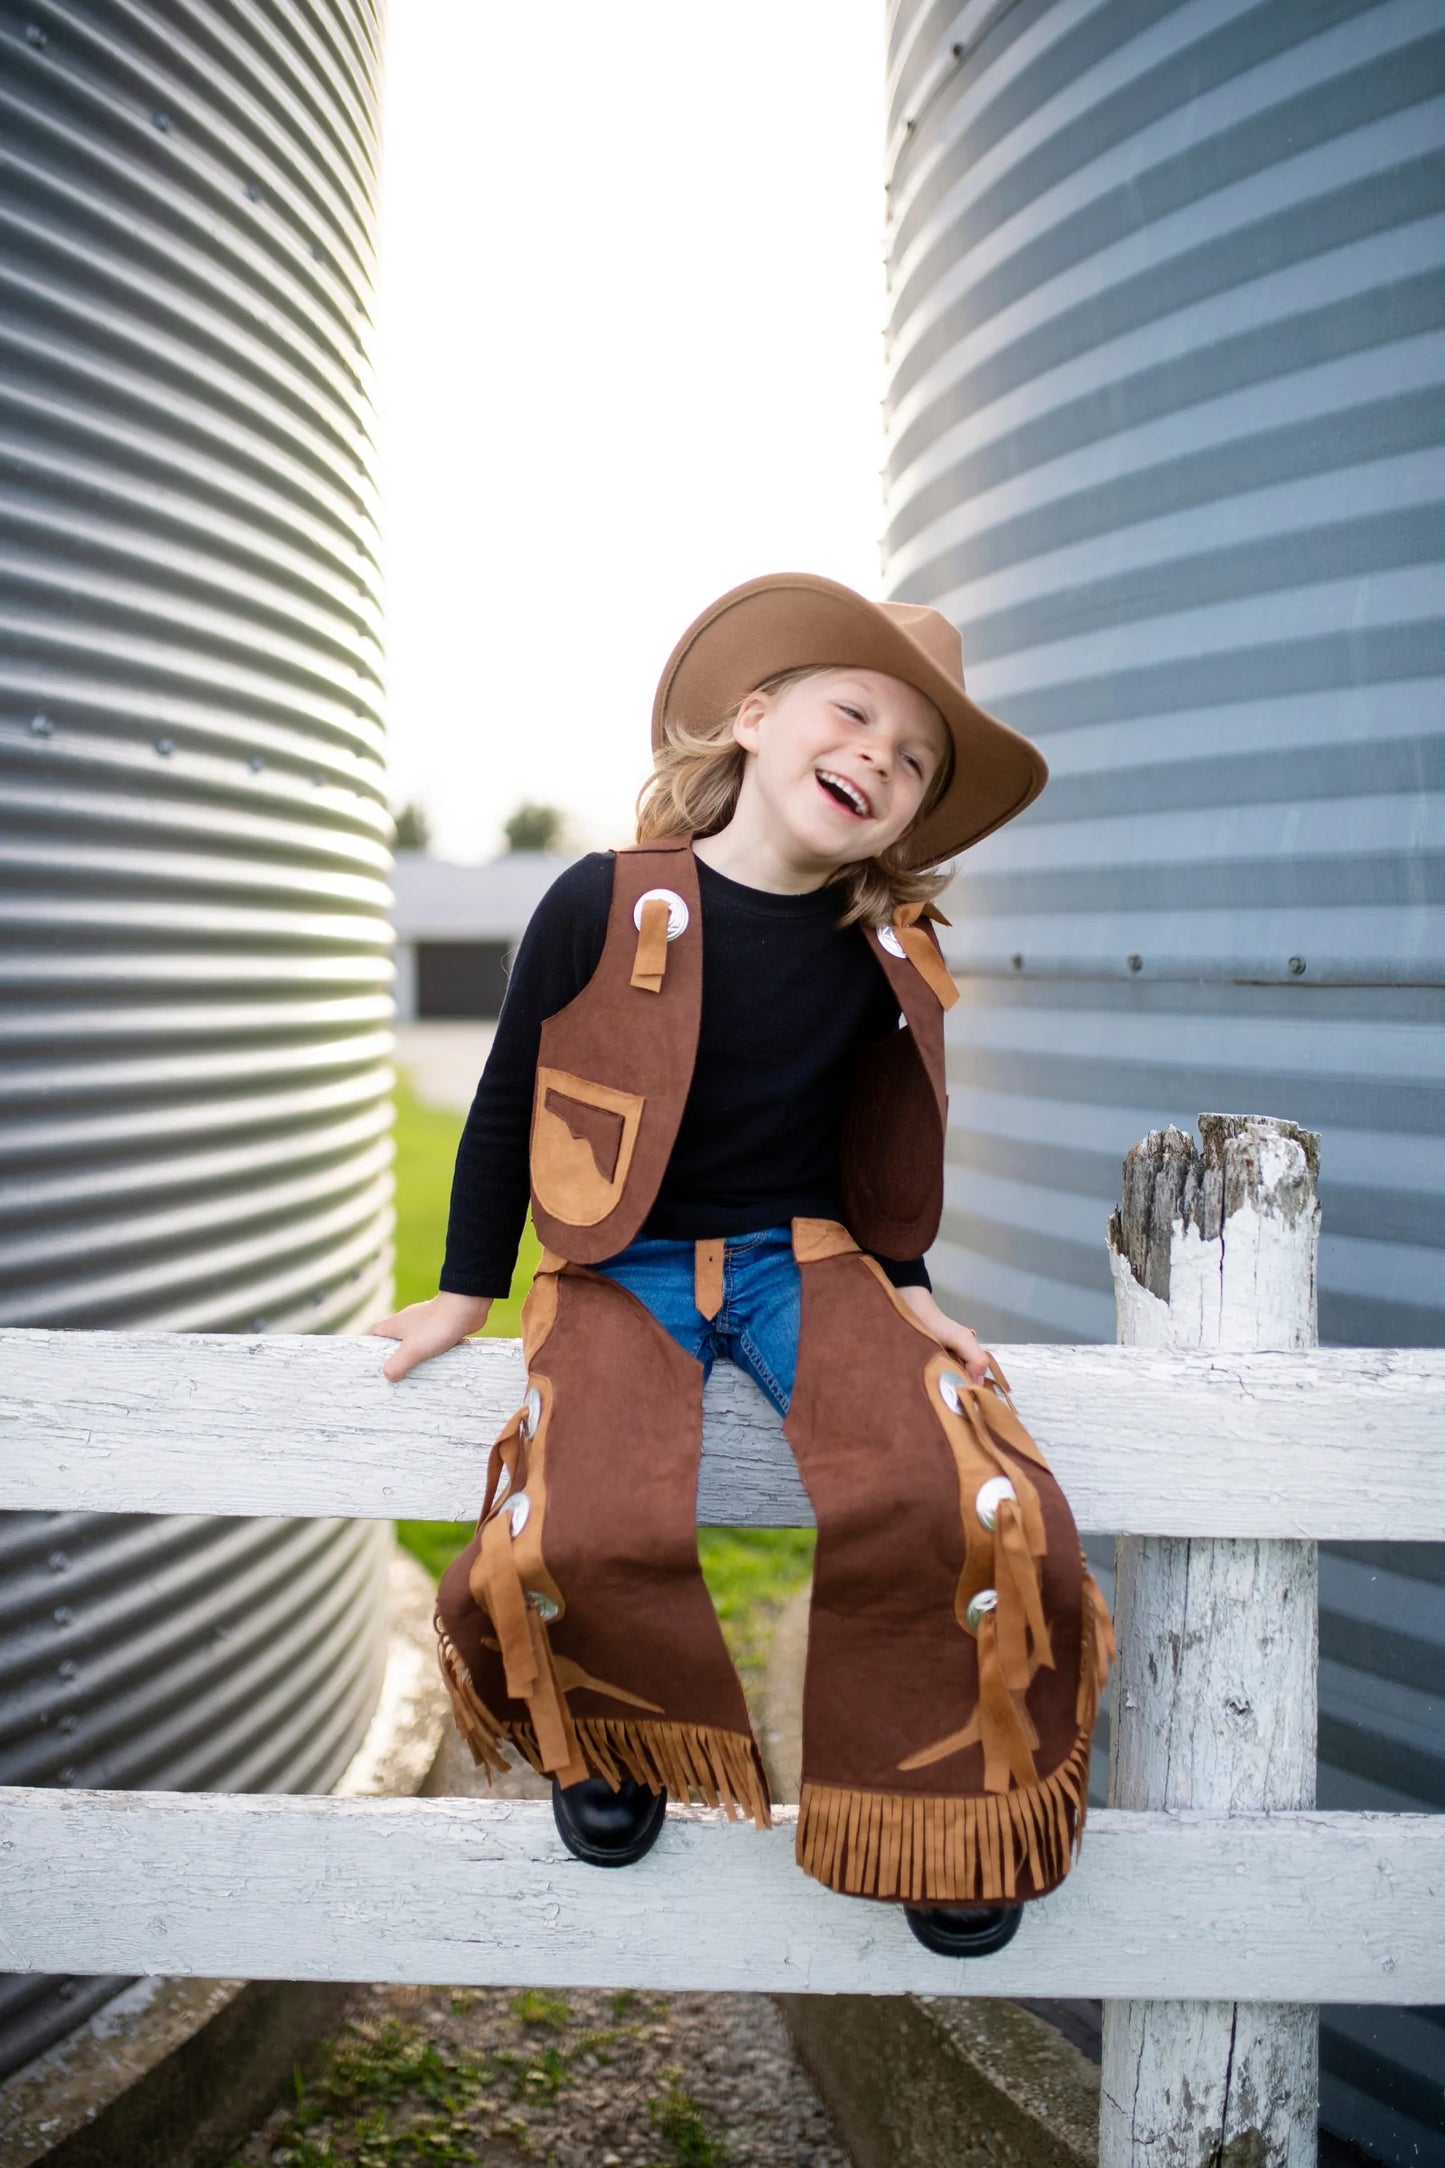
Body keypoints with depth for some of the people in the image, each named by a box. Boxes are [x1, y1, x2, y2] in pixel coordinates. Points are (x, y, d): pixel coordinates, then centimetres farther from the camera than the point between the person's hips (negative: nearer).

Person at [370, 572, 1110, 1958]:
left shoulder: (887, 949, 0)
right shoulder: (605, 906, -10)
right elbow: (510, 1100, 1)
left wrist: (906, 1283, 11)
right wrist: (465, 1296, 7)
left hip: (808, 1258, 2)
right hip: (625, 1266, -2)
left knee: (981, 1512, -25)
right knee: (572, 1537, -30)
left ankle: (946, 1800, 3)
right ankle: (615, 1738, 8)